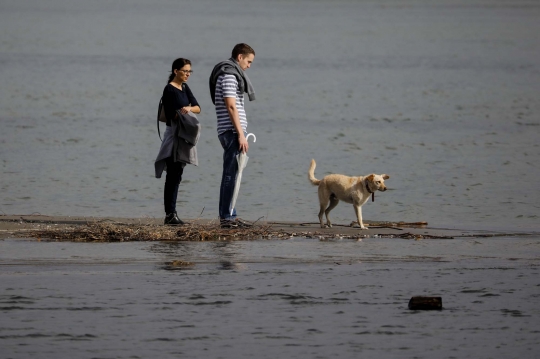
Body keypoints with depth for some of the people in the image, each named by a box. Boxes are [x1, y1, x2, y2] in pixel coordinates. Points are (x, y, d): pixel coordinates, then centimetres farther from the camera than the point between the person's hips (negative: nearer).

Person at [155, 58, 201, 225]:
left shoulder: (184, 88, 15)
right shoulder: (169, 90, -10)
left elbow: (198, 108, 5)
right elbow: (171, 115, -15)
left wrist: (189, 108, -16)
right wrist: (180, 113, -34)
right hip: (173, 134, -8)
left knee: (176, 175, 9)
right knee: (173, 175, -11)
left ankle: (171, 213, 12)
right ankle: (170, 214, -13)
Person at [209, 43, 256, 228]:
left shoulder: (232, 74, 20)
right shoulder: (228, 76, -12)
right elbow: (231, 107, -18)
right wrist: (241, 135, -20)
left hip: (233, 132, 10)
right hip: (231, 131, -10)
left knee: (232, 174, 11)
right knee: (230, 174, -9)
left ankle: (231, 215, 15)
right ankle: (226, 217, -9)